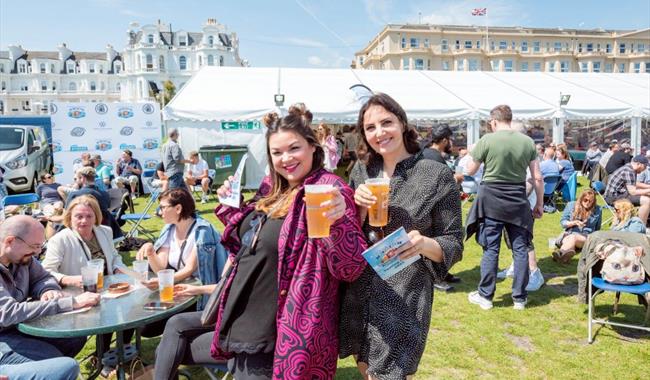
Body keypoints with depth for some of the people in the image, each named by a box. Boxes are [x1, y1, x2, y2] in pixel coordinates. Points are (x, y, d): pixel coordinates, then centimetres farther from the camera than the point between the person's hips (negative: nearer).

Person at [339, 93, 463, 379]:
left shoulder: (437, 175, -10)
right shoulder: (360, 171, 3)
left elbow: (454, 245, -6)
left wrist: (425, 244, -27)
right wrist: (358, 207, -14)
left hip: (404, 300, -4)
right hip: (357, 295, 5)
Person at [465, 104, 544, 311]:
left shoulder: (487, 140, -9)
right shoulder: (527, 141, 2)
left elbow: (470, 170, -1)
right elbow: (537, 178, 2)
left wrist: (473, 153, 18)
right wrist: (539, 204, 12)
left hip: (492, 200, -3)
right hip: (518, 202, 3)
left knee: (491, 249, 5)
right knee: (520, 249, 11)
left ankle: (485, 296, 14)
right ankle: (519, 298, 19)